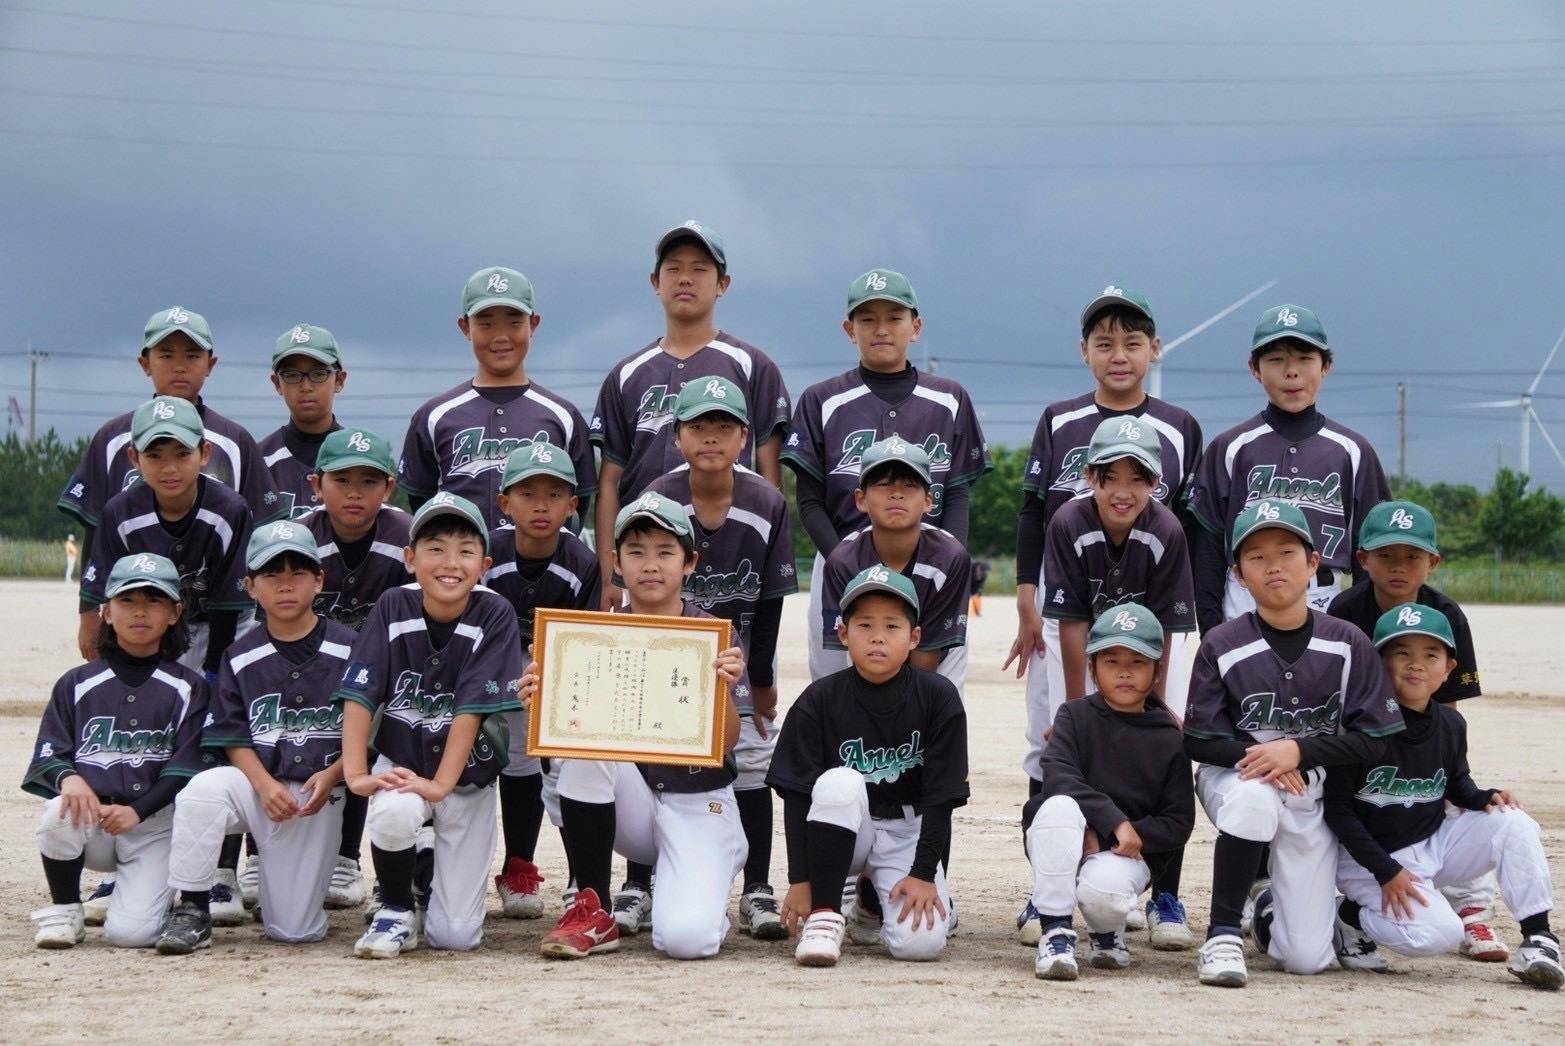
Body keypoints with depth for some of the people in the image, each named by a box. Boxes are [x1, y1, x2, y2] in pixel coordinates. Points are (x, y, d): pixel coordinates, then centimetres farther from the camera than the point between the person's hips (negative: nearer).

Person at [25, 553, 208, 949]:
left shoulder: (188, 688, 3)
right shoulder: (76, 684, 8)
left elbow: (185, 767, -4)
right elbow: (48, 754, 2)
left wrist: (137, 810, -20)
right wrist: (68, 776, -22)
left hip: (155, 822, -1)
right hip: (91, 819, 2)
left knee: (130, 932, -20)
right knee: (59, 816, -35)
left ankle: (148, 888, 17)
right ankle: (64, 911, -7)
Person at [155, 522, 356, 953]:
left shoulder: (348, 650, -4)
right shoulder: (241, 658, 2)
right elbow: (234, 739, 1)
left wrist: (330, 776, -16)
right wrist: (265, 785, -17)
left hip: (320, 793, -1)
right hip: (258, 784, 1)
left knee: (293, 930, -4)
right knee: (204, 789, -34)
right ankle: (191, 910, -19)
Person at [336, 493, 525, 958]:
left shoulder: (494, 615, -13)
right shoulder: (393, 607, -7)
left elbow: (472, 707, -18)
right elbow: (359, 694, -12)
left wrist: (440, 784, -24)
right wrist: (355, 772, -23)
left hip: (466, 774, -1)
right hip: (401, 761, 1)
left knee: (455, 935, -6)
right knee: (393, 811, -38)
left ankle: (438, 868, 30)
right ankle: (395, 909, -7)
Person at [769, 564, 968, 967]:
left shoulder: (939, 697, -10)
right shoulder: (818, 701, -9)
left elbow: (940, 795, -8)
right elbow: (797, 795, -9)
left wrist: (923, 874, -14)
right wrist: (799, 881, -14)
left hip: (909, 832, 1)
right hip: (841, 834, -1)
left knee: (921, 943, -22)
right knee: (839, 783, -34)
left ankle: (874, 907, 16)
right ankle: (825, 915, -21)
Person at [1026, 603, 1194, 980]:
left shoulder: (1169, 739, 2)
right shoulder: (1076, 716, 1)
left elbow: (1179, 822, -2)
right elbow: (1057, 778, -16)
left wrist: (1123, 838, -16)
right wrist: (1114, 821, -27)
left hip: (1127, 851, 0)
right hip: (1061, 846, 0)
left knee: (1105, 887, -35)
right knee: (1059, 806, -34)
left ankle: (1107, 930, 7)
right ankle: (1055, 933, -23)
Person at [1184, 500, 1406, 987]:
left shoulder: (1348, 644, -8)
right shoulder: (1222, 646, -10)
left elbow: (1369, 737, -8)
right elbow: (1199, 741, -8)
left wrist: (1297, 751, -22)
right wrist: (1255, 757, -26)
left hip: (1312, 792, 1)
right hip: (1234, 776, -1)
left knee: (1307, 958, -5)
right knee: (1253, 796, -41)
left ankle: (1270, 903, 31)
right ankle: (1223, 933, -24)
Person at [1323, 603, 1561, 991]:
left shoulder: (1451, 725, 0)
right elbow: (1337, 810, -17)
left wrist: (1486, 798, -7)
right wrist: (1386, 872, -20)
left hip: (1432, 844, 6)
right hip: (1370, 857, -6)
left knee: (1514, 822, -14)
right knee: (1438, 933, -26)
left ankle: (1537, 938, -10)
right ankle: (1347, 916, 0)